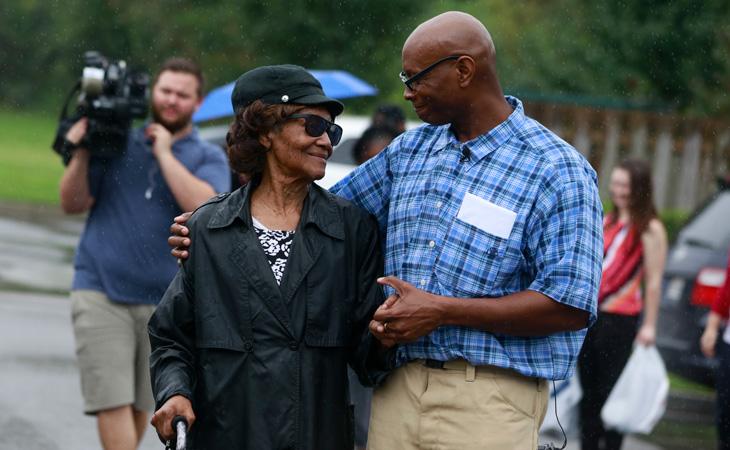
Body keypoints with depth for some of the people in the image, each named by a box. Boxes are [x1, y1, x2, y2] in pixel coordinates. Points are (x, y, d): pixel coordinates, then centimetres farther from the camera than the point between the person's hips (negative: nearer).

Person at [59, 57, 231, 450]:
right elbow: (73, 203, 5)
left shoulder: (209, 158, 5)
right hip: (100, 291, -1)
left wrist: (165, 153, -12)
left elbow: (204, 207, -16)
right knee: (113, 403, -11)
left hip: (164, 300, 1)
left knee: (140, 407, 12)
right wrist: (80, 155, -11)